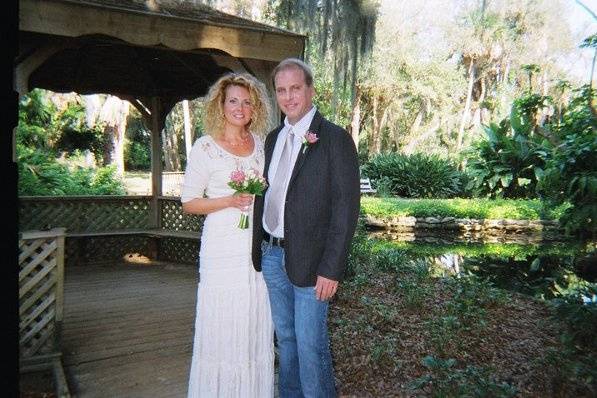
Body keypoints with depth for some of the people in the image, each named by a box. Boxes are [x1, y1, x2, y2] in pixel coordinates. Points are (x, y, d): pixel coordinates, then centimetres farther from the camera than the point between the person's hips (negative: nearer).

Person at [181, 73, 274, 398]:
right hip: (223, 246, -4)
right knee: (222, 325, 2)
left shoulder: (260, 144, 9)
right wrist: (229, 201, -17)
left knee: (257, 323, 11)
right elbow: (188, 203, -4)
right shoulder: (205, 147, -4)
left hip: (260, 245, 4)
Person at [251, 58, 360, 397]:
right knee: (285, 338, 19)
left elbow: (346, 208, -13)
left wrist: (331, 268, -16)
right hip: (272, 255, 6)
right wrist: (259, 248, 9)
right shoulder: (273, 138, 11)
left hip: (309, 259, -6)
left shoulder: (335, 139, -9)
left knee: (311, 344, 3)